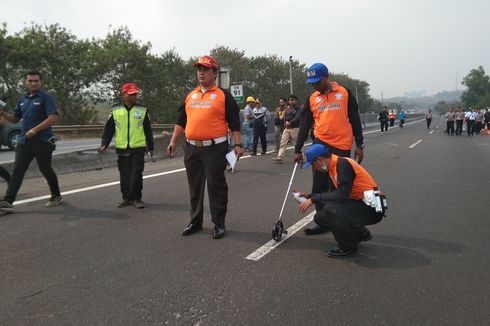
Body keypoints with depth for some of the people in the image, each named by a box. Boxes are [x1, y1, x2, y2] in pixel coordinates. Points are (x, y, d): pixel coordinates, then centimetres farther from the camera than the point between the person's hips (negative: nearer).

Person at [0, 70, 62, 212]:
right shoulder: (22, 100, 15)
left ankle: (56, 196, 26)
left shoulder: (46, 98, -6)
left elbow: (53, 118, -17)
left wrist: (35, 130, -21)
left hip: (42, 141, -5)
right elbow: (15, 119, 23)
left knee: (46, 170, 6)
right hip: (24, 141, 6)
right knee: (17, 171, -2)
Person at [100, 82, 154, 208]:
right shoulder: (115, 110, 6)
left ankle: (136, 198, 10)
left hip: (138, 148, -1)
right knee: (124, 176, 8)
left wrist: (150, 146, 9)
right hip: (122, 149, 2)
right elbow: (109, 128, 9)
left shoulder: (142, 110, 4)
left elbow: (148, 130, 8)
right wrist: (104, 144, 0)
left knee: (136, 175, -3)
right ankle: (126, 198, 21)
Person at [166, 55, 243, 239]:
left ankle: (219, 224, 13)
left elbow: (234, 123, -1)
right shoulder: (190, 96, 16)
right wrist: (173, 141, 12)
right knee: (195, 187, 12)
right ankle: (195, 222, 25)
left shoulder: (223, 96, 3)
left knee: (216, 187, 1)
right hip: (191, 149, 5)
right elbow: (181, 121, 19)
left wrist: (237, 144, -8)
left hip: (214, 148, -5)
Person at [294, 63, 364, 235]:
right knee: (319, 186, -1)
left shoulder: (344, 93, 2)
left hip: (342, 146, -2)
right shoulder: (312, 98, 8)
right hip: (321, 144, 2)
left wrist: (359, 145, 1)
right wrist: (298, 149, 6)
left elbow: (354, 120, 4)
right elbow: (304, 125, 9)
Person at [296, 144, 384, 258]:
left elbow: (342, 194, -28)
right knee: (320, 217, 5)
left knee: (330, 209, -29)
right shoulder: (333, 167, 8)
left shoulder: (343, 164, -20)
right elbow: (334, 193, 17)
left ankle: (348, 247, -6)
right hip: (359, 203, 10)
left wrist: (314, 199, -21)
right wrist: (309, 196, 12)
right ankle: (361, 233, 20)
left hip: (372, 209, -10)